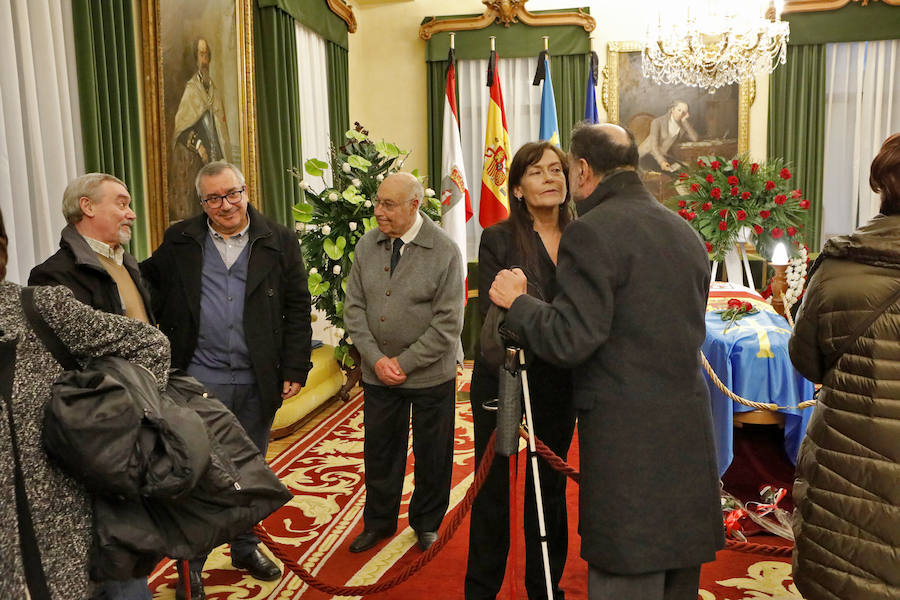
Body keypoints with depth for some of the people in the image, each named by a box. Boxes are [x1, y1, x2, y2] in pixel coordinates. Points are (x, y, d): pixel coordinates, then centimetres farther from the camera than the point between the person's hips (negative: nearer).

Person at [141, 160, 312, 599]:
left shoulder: (279, 242, 0)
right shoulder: (179, 241, 2)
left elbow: (297, 310, 0)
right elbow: (151, 283, 12)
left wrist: (294, 370, -4)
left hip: (258, 382, 1)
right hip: (200, 379, -1)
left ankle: (245, 547, 36)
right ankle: (192, 560, 25)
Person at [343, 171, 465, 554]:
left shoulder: (445, 251, -13)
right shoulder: (366, 246, 0)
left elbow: (448, 323, -14)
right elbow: (354, 308, 2)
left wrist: (405, 362, -15)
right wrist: (376, 359, -9)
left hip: (431, 375, -3)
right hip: (377, 371, 3)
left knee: (431, 453, 11)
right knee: (379, 450, 14)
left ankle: (426, 523, 34)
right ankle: (379, 522, 35)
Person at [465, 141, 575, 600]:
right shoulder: (498, 239, -6)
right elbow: (489, 311, -11)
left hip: (559, 381, 3)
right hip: (501, 377, -3)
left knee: (550, 485, 15)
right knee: (493, 485, 9)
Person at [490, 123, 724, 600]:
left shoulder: (591, 232, -13)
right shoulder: (685, 232, 13)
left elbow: (569, 341, -17)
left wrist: (516, 301, -1)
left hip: (627, 440, -8)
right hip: (690, 433, 8)